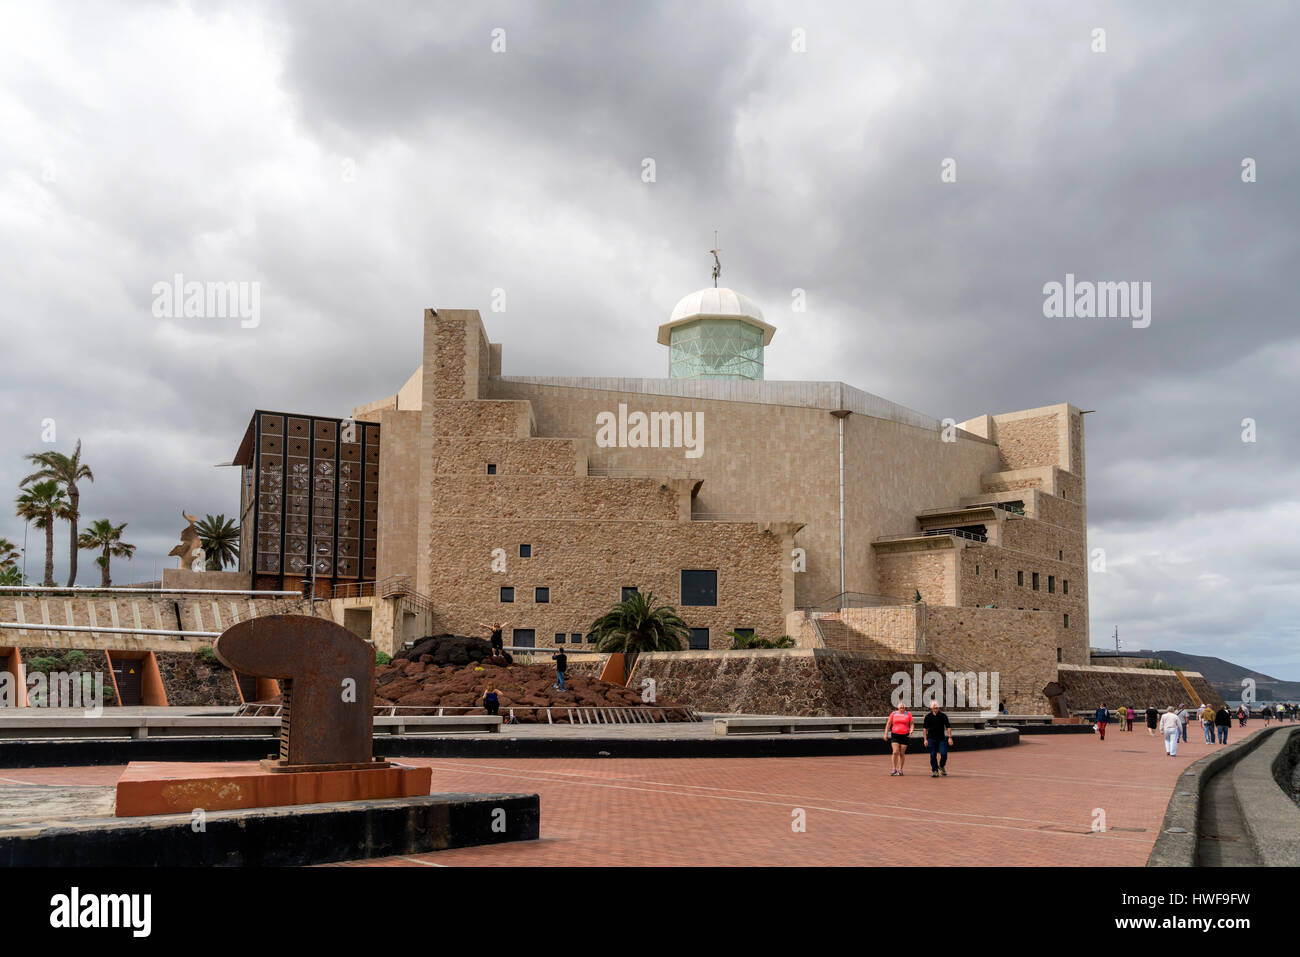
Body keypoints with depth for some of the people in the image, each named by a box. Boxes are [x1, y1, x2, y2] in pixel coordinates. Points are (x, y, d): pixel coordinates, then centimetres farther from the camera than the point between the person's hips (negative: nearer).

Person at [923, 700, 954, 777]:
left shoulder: (943, 716, 1)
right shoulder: (928, 717, 1)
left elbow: (948, 727, 2)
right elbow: (924, 728, 4)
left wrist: (950, 738, -5)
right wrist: (925, 739, -2)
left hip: (941, 739, 0)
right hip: (931, 739, 0)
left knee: (943, 754, -9)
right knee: (933, 755, 0)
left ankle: (942, 766, 19)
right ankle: (935, 771, 9)